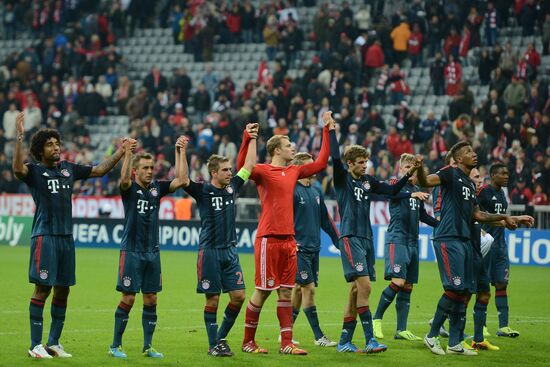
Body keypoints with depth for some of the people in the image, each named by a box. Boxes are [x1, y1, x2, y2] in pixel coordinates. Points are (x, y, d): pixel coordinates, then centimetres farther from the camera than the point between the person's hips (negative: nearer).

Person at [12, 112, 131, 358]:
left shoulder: (68, 169, 15)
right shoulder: (35, 170, -2)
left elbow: (100, 170, 24)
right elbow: (18, 169, -26)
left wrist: (121, 152, 19)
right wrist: (20, 137, -34)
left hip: (66, 236, 6)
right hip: (44, 236, -6)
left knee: (62, 290, 9)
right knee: (42, 289, -7)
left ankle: (53, 343, 19)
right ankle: (35, 345, -4)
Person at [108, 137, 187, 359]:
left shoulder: (157, 188, 9)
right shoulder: (129, 188, -4)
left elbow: (181, 180, 0)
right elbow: (124, 178, -27)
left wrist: (179, 152, -2)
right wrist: (127, 152, -35)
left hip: (152, 252, 5)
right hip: (131, 251, -5)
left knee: (151, 299, 6)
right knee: (128, 298, -5)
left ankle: (148, 346, 14)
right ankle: (115, 346, 4)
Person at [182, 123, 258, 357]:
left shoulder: (232, 187, 10)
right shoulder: (203, 191, -5)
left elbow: (249, 165, 16)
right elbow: (184, 180, -21)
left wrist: (252, 139, 15)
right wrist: (181, 153, -25)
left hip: (230, 250, 5)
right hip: (210, 251, -5)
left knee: (238, 296, 0)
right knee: (212, 299, -2)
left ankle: (221, 337, 15)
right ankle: (213, 345, 6)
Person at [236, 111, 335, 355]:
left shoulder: (293, 171, 15)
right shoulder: (263, 171, -6)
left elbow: (321, 163, 23)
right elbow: (242, 168, -25)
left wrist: (328, 131, 22)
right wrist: (247, 140, -34)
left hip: (288, 239, 7)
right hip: (268, 239, -7)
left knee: (286, 292, 5)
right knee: (262, 292, -2)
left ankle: (286, 344, 6)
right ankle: (248, 342, 9)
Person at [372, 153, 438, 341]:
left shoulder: (417, 190, 17)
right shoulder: (396, 184, -3)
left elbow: (422, 215, 28)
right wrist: (412, 194, -45)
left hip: (412, 242, 7)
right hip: (397, 239, -7)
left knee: (407, 287, 5)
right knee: (398, 281, -19)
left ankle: (401, 330, 6)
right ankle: (377, 319, -5)